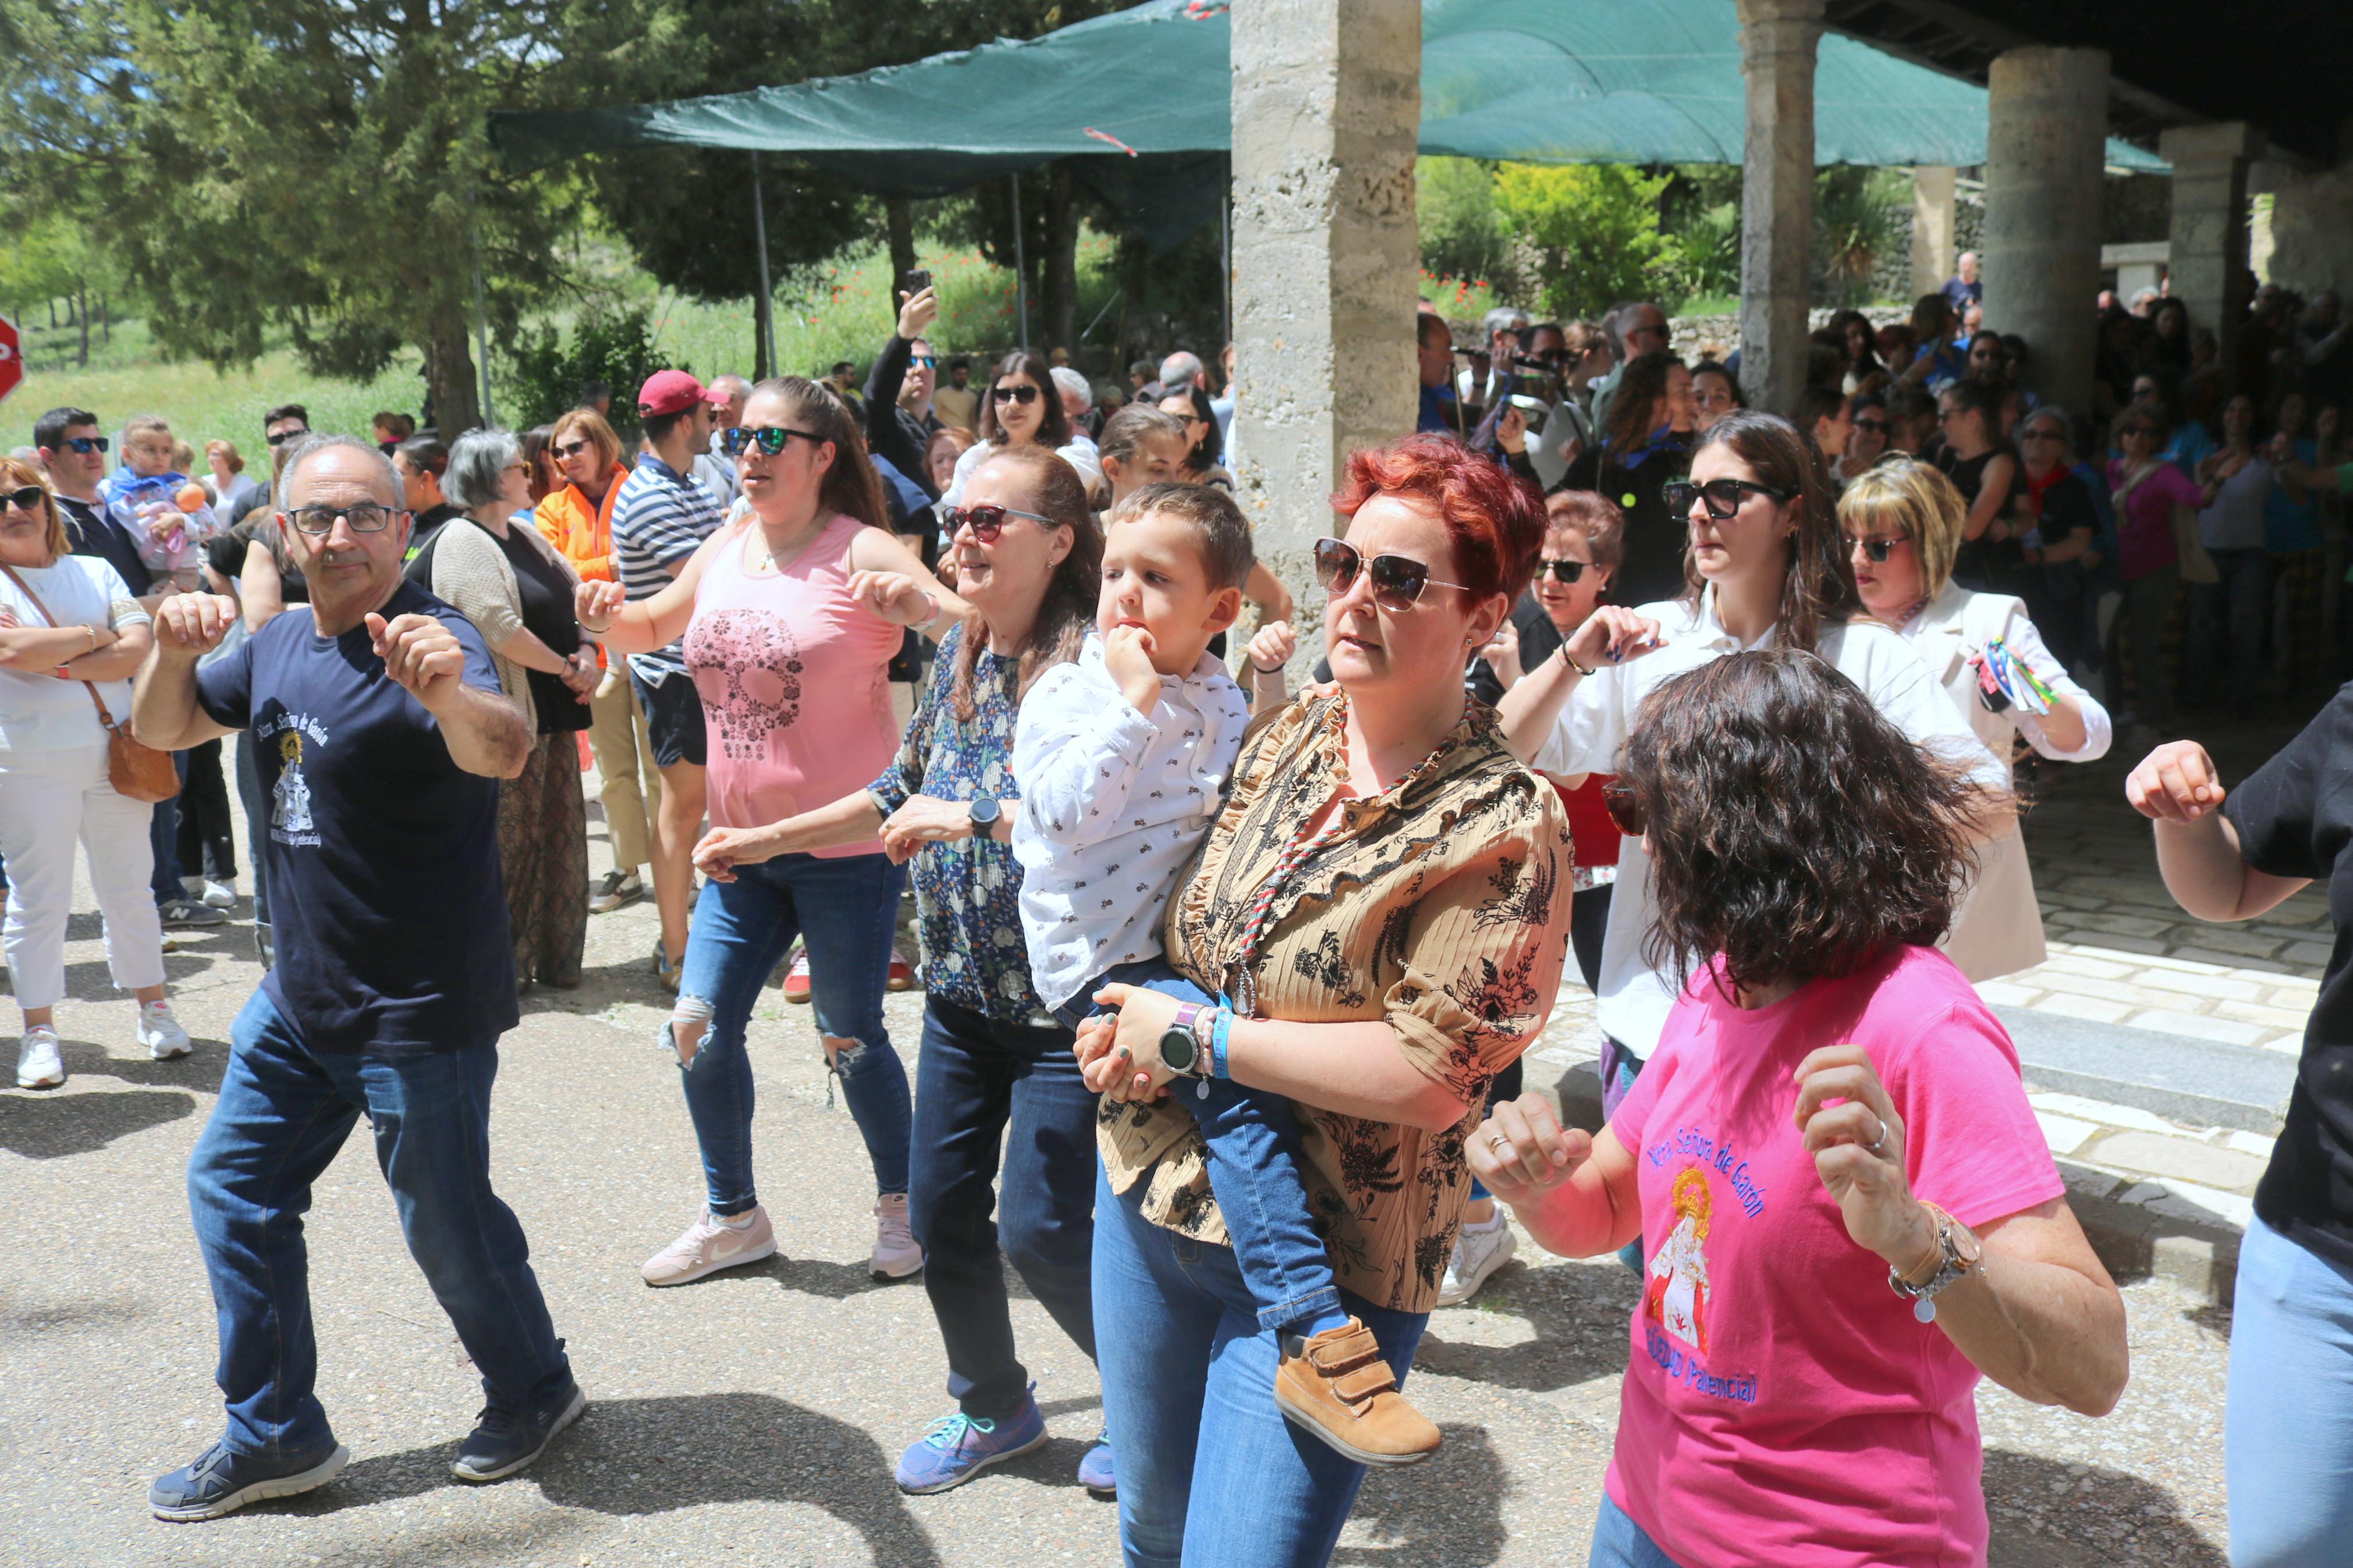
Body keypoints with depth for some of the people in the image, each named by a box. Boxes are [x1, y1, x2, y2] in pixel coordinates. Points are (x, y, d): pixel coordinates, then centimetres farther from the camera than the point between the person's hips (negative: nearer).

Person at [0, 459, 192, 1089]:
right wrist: (93, 637, -6)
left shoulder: (95, 572, 10)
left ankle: (153, 1007, 20)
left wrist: (51, 659, -12)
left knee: (129, 889, 10)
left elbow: (138, 647, -4)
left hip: (113, 752, 3)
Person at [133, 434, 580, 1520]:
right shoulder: (281, 643, 6)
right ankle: (276, 1434, 29)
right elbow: (164, 730, 13)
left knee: (447, 1223, 5)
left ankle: (533, 1391, 31)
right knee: (232, 1187, 14)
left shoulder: (429, 644, -20)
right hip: (299, 999, 8)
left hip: (421, 1012, -8)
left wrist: (452, 692, -63)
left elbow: (502, 752, -40)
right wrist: (174, 650, -9)